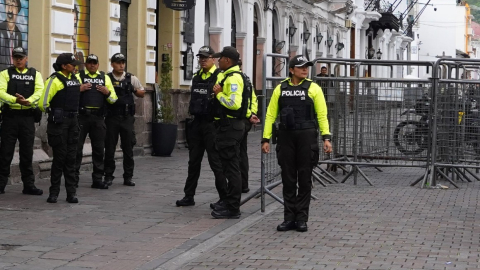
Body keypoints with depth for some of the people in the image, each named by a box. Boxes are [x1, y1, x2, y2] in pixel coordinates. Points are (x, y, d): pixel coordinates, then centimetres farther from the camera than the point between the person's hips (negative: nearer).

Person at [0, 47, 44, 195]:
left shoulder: (35, 74, 9)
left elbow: (40, 91, -6)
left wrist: (28, 101, -24)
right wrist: (16, 99, -25)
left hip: (28, 117, 2)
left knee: (27, 152, 8)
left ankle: (29, 184, 14)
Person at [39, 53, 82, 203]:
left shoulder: (75, 78, 11)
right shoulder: (55, 80, -12)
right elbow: (43, 103, -14)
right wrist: (52, 113, 1)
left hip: (73, 121, 6)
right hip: (59, 122, -6)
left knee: (71, 157, 7)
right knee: (59, 156, -3)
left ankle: (71, 192, 10)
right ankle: (54, 192, 7)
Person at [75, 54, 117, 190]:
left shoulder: (105, 78, 13)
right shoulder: (78, 76, 5)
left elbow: (113, 99, 12)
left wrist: (107, 92, -6)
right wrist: (79, 89, -16)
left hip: (98, 118, 3)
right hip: (81, 116, -3)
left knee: (99, 149, 6)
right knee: (77, 148, 0)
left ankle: (97, 180, 13)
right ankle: (74, 178, 7)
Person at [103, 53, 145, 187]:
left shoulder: (131, 78, 7)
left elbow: (142, 93, 15)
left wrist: (134, 90, -6)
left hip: (127, 117, 1)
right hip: (111, 118, -1)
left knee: (128, 148, 3)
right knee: (110, 147, 3)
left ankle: (128, 177, 11)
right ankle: (108, 176, 11)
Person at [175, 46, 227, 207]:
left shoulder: (219, 77, -9)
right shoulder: (197, 77, 14)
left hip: (211, 124, -7)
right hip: (197, 123, 7)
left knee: (216, 161, -3)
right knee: (194, 161, 12)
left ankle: (224, 198, 5)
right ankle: (189, 196, 20)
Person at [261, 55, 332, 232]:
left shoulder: (313, 88, 1)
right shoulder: (280, 89, 7)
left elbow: (322, 115, -1)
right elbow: (270, 115, 8)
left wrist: (326, 138, -11)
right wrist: (266, 139, 2)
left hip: (307, 137, -2)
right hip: (286, 137, 2)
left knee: (305, 179, 3)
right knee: (288, 179, 6)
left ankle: (301, 219, 10)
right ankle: (289, 218, 14)